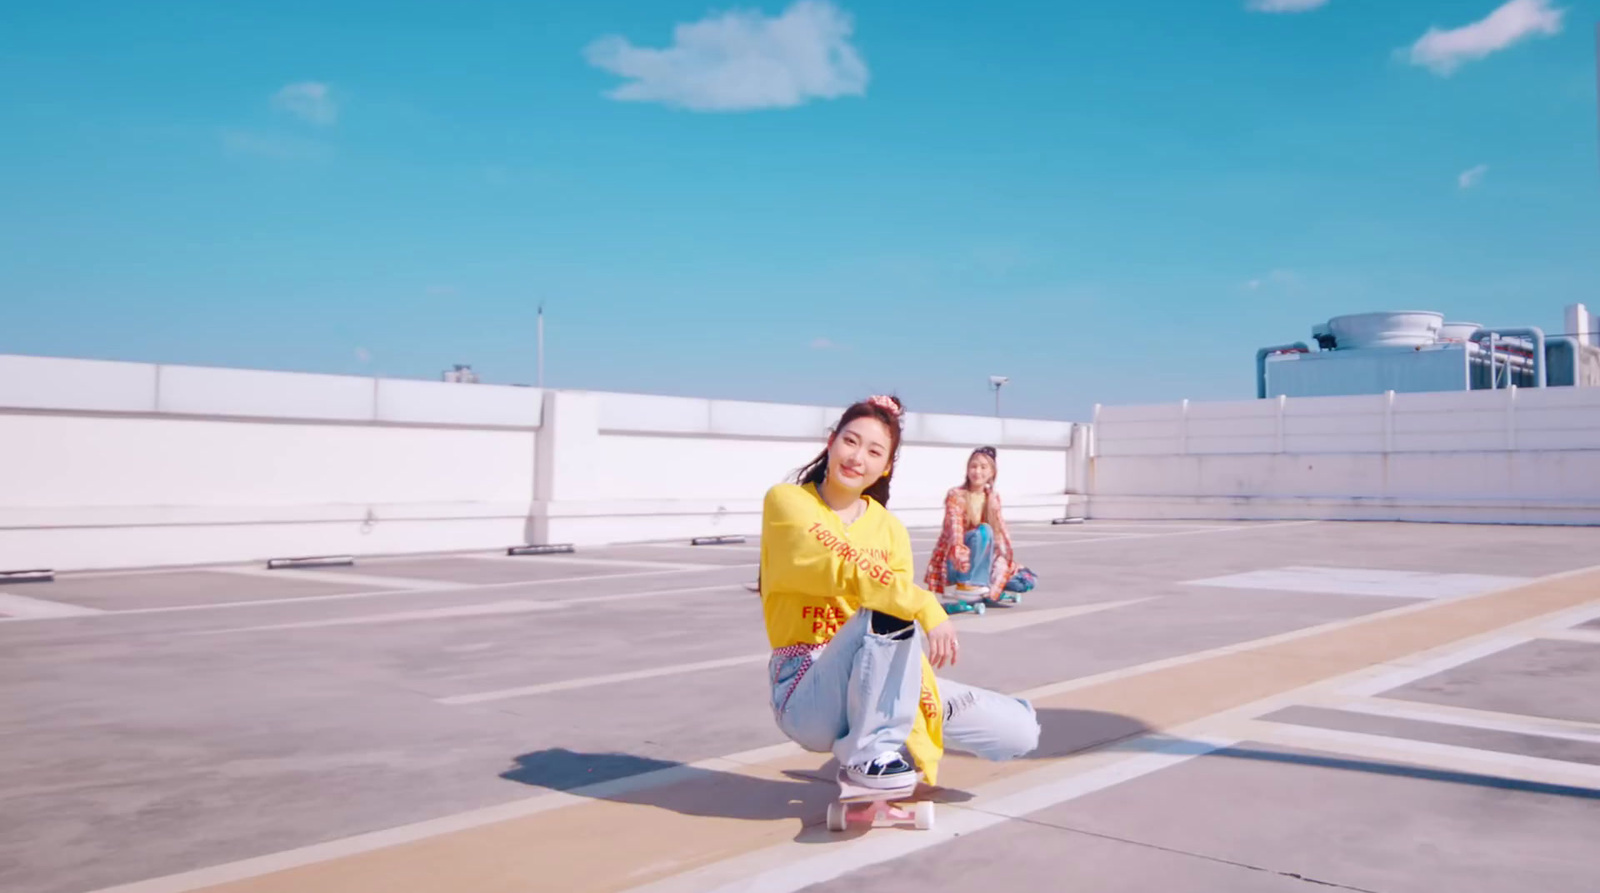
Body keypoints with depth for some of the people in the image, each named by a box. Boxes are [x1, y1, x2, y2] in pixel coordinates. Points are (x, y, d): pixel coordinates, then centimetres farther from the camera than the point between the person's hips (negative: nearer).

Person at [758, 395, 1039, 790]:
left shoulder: (890, 529, 7)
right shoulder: (786, 502, -7)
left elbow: (909, 638, -2)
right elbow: (844, 571, -24)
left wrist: (924, 695, -17)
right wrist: (927, 608, -34)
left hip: (880, 687, 6)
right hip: (808, 697, -5)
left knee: (1020, 729, -4)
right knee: (884, 610, -34)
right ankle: (866, 755, -18)